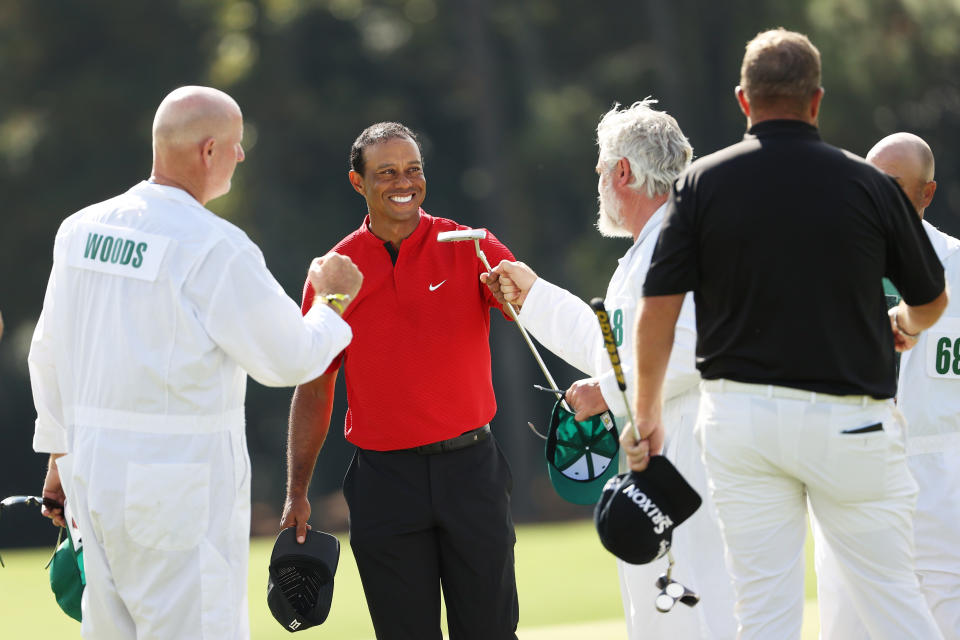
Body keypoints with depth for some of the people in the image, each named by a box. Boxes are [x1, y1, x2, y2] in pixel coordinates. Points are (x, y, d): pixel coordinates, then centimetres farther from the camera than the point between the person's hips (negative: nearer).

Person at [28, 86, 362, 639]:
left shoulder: (82, 229, 6)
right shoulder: (217, 250, -16)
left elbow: (49, 354, 15)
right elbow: (290, 359, -8)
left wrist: (60, 454, 26)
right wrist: (333, 300, 11)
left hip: (95, 467, 7)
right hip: (182, 484, -7)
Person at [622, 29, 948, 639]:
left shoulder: (703, 183, -1)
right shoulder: (869, 185, -1)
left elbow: (658, 308, -4)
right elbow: (932, 300, 12)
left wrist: (647, 417, 8)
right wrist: (903, 325, 36)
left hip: (739, 412, 1)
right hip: (847, 421, -1)